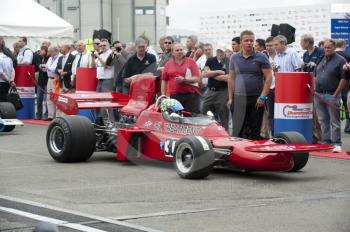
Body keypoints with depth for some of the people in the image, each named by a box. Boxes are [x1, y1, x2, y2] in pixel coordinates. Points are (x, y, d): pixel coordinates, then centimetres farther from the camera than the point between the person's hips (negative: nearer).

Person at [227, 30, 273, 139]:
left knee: (255, 132, 2)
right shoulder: (234, 58, 10)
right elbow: (231, 79, 13)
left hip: (256, 100, -2)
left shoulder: (261, 57, 1)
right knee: (238, 130, 0)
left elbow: (268, 77, -3)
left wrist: (263, 96, -11)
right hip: (238, 99, 2)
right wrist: (230, 98, 8)